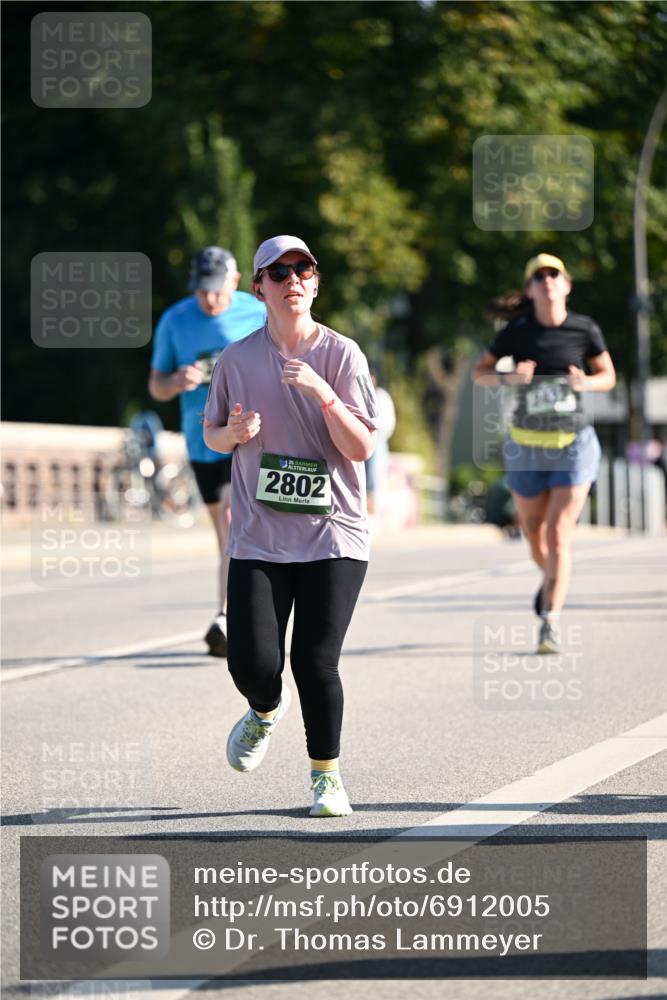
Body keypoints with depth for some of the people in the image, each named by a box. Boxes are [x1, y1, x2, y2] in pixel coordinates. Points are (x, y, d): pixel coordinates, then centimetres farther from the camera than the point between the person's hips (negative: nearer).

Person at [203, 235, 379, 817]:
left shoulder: (341, 355, -1)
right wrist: (233, 434, -7)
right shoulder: (238, 359, 5)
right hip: (259, 538, 2)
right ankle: (267, 710, 30)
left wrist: (323, 393, -20)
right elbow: (211, 435, 16)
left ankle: (326, 775, 13)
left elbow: (362, 448, -7)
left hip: (333, 534, -2)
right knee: (252, 664, -9)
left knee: (315, 662, -9)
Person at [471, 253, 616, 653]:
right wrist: (509, 378, -15)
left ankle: (551, 623, -14)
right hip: (527, 444, 2)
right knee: (535, 534, 13)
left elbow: (609, 376, 7)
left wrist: (586, 383, -15)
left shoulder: (585, 329, -4)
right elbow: (479, 373, 6)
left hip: (574, 443, -2)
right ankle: (552, 580, 46)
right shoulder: (517, 332, -3)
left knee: (559, 535, -12)